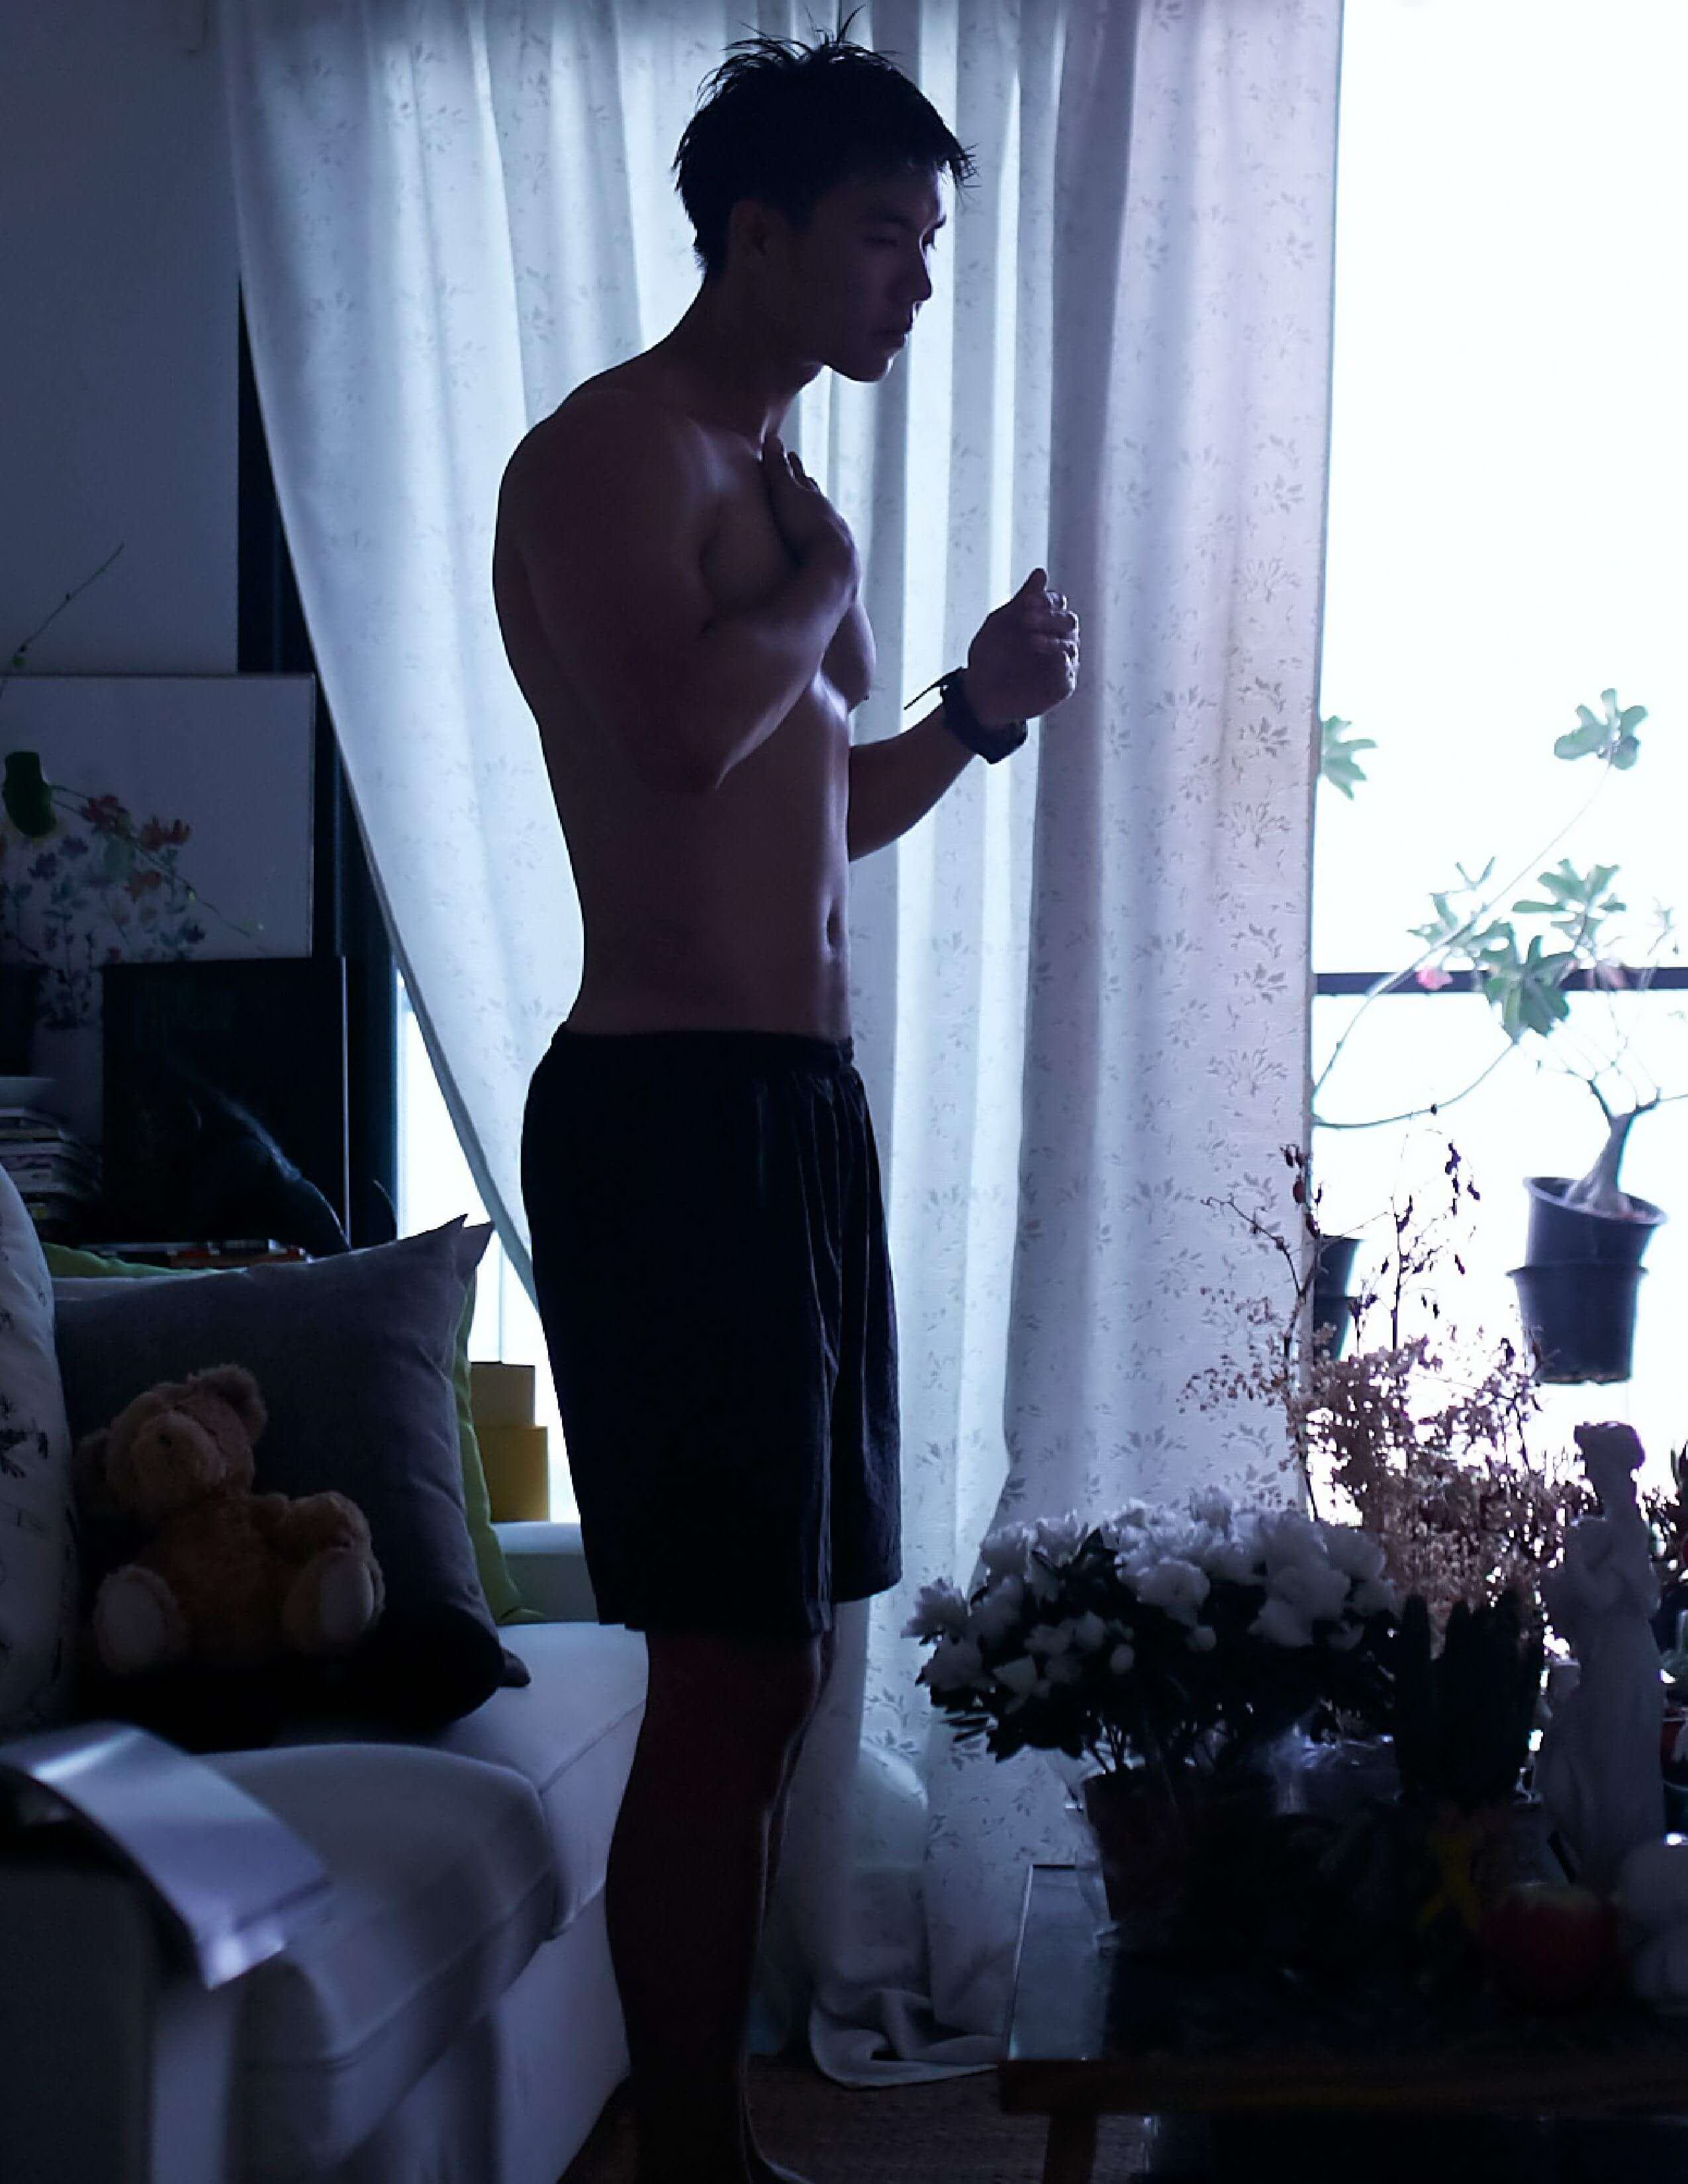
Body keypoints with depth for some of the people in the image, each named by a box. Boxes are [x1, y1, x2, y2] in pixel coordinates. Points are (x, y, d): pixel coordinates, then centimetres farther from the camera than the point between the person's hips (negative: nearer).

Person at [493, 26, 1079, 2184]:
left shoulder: (775, 484, 21)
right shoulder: (611, 448, -8)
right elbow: (681, 730, -27)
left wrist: (976, 711, 13)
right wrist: (822, 588, -8)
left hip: (800, 1105, 10)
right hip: (670, 1109, -10)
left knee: (774, 1669, 12)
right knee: (731, 1667, -8)